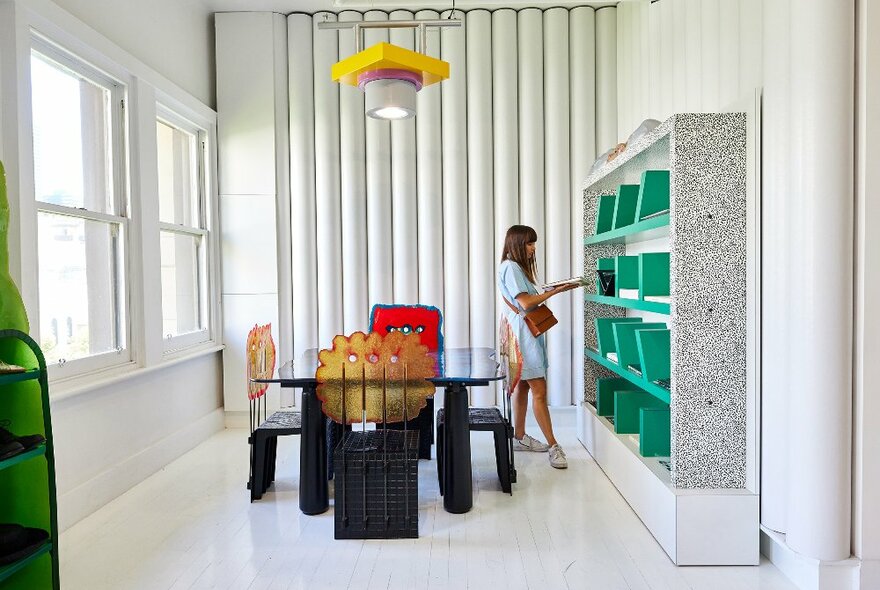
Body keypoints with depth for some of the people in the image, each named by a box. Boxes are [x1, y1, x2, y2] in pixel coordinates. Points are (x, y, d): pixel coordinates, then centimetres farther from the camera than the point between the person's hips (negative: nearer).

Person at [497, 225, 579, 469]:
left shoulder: (517, 267, 19)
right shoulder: (510, 268, -12)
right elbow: (526, 303, -17)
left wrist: (547, 293, 4)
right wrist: (555, 291, -15)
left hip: (527, 332, 10)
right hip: (522, 332, -10)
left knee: (523, 385, 13)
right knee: (539, 390, -10)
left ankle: (520, 437, 22)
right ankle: (553, 446, -7)